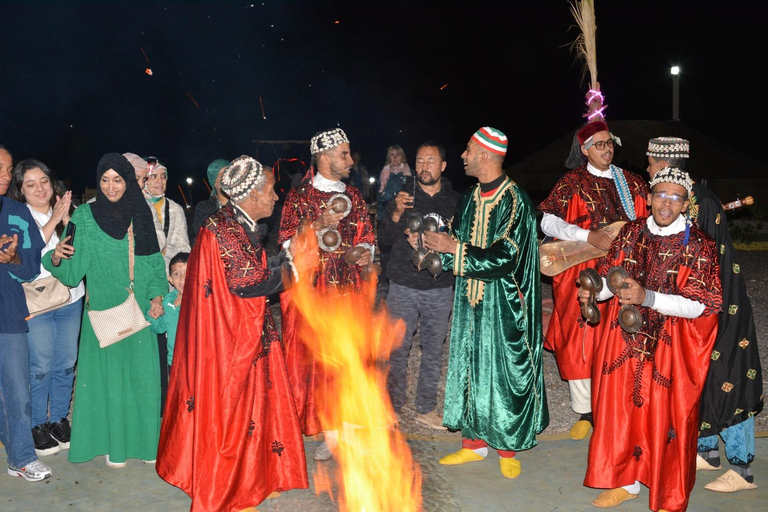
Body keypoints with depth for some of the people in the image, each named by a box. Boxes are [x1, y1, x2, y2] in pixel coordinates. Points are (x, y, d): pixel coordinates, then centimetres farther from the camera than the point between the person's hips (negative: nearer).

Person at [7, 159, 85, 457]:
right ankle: (38, 425, 18)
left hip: (71, 299, 4)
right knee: (41, 366, 2)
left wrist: (67, 219, -13)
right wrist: (53, 220, -18)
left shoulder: (64, 210, 8)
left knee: (66, 363, 10)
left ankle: (59, 419, 25)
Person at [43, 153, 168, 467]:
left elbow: (153, 261, 10)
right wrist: (57, 258, -26)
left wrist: (157, 296, -2)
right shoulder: (86, 217, -2)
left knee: (142, 373, 4)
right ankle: (113, 443, 17)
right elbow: (74, 270, -6)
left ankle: (144, 439, 19)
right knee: (108, 374, 3)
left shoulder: (140, 215, 5)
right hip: (103, 312, -2)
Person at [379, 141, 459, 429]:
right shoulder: (403, 197, 4)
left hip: (440, 288, 1)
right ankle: (392, 408, 16)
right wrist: (396, 214, -18)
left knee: (433, 350, 9)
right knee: (397, 350, 2)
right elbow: (384, 239, 0)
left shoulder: (455, 202, 5)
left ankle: (426, 409, 21)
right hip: (403, 286, -1)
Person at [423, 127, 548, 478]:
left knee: (504, 371, 2)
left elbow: (504, 258, -21)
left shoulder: (514, 201, -14)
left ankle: (508, 448, 18)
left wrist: (453, 248, -20)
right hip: (470, 301, 7)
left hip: (503, 304, -7)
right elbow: (456, 239, 17)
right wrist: (436, 243, -5)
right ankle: (474, 443, 26)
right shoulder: (470, 198, 8)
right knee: (469, 367, 11)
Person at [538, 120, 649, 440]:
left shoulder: (632, 182, 12)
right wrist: (589, 236, -18)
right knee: (581, 340, -1)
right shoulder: (572, 182, 2)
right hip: (582, 274, -2)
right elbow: (548, 222, -7)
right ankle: (585, 411, 13)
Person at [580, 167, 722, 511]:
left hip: (669, 347, -4)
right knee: (622, 410, 12)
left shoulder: (698, 246, -10)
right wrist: (595, 290, -13)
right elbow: (610, 276, 9)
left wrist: (647, 297, -28)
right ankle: (627, 482, 33)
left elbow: (697, 305, -15)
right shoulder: (631, 232, 3)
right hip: (624, 339, 4)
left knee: (666, 419, 4)